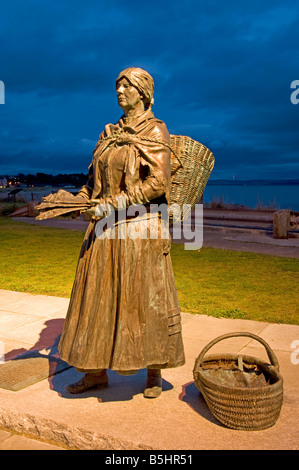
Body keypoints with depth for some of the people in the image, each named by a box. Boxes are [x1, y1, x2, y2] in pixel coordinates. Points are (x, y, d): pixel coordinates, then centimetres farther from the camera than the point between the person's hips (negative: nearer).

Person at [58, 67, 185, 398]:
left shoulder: (155, 130, -4)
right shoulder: (111, 133, 15)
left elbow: (157, 184, -16)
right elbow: (96, 178, 16)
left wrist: (112, 206, -20)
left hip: (139, 225, -7)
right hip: (106, 229, 7)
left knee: (146, 299, 2)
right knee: (100, 296, 10)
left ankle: (154, 372, 21)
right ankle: (97, 372, 23)